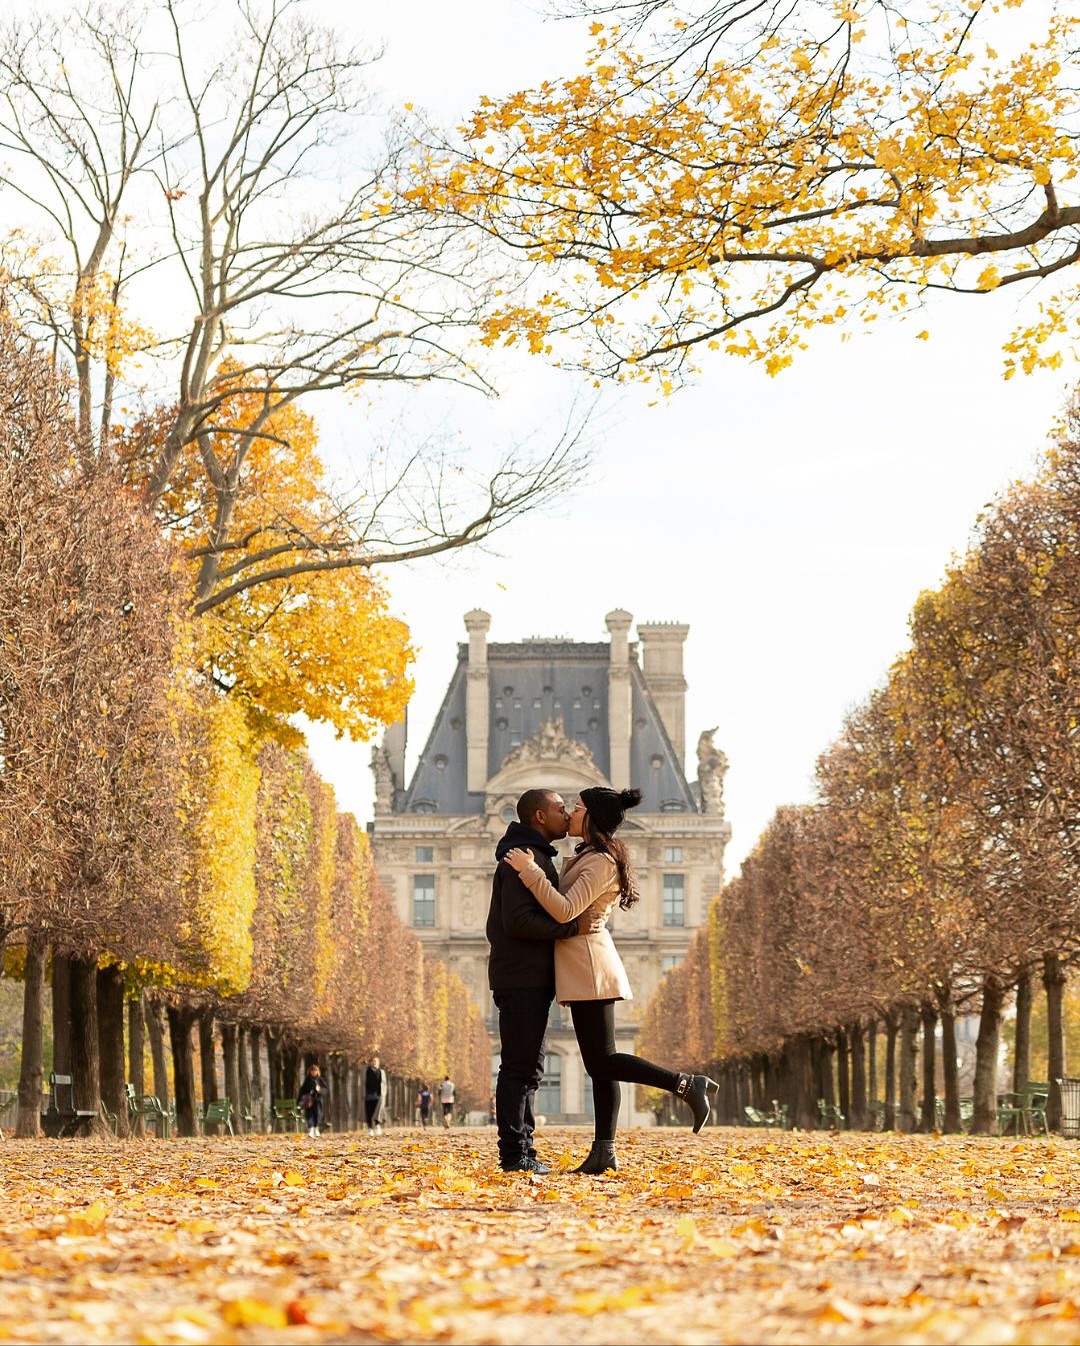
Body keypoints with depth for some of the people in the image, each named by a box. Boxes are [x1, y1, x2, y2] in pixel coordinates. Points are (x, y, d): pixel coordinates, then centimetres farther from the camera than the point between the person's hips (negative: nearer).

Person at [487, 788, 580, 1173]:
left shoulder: (538, 857, 21)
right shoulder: (523, 857, -13)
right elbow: (519, 921, -22)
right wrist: (572, 927, -19)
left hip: (531, 979, 11)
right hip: (521, 979, -11)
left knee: (529, 1069, 12)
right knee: (520, 1068, -9)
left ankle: (523, 1150, 16)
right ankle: (514, 1154, -8)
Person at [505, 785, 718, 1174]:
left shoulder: (601, 862, -14)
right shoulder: (586, 857, 17)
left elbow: (565, 910, -24)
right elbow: (566, 908, 25)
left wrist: (529, 869, -22)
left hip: (588, 966, -10)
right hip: (584, 967, 10)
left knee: (602, 1062, -10)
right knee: (600, 1063, 6)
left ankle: (686, 1084, -10)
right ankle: (604, 1151, 5)